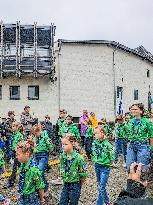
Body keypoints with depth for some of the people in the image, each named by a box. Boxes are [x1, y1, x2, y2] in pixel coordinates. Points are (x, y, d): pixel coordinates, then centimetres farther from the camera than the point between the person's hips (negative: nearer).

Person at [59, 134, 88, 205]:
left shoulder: (78, 158, -21)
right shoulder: (62, 156, -4)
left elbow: (84, 173, -13)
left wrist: (79, 185, -2)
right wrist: (65, 180, 9)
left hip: (75, 185, -5)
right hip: (66, 185, 5)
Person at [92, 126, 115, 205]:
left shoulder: (107, 144, -19)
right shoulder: (95, 143, -2)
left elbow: (112, 157, -13)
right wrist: (95, 160, 8)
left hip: (105, 167, -7)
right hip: (97, 166, 7)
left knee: (101, 188, -6)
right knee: (100, 186, 18)